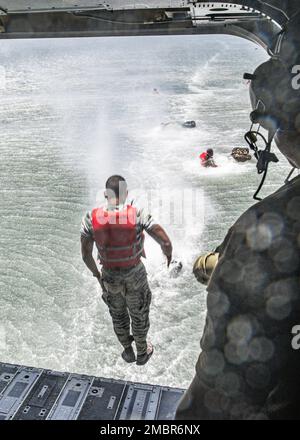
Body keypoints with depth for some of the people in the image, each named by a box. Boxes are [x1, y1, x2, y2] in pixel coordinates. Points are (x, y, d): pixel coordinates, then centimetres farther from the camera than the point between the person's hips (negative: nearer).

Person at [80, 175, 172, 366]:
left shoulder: (92, 217, -17)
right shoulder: (137, 214, -23)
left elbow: (86, 254, -11)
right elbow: (165, 242, -25)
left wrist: (96, 273, 8)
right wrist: (168, 253, -1)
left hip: (109, 277, 2)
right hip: (135, 275, -2)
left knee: (118, 314, 29)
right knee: (139, 315, 25)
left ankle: (128, 351, 50)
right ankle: (142, 352, 47)